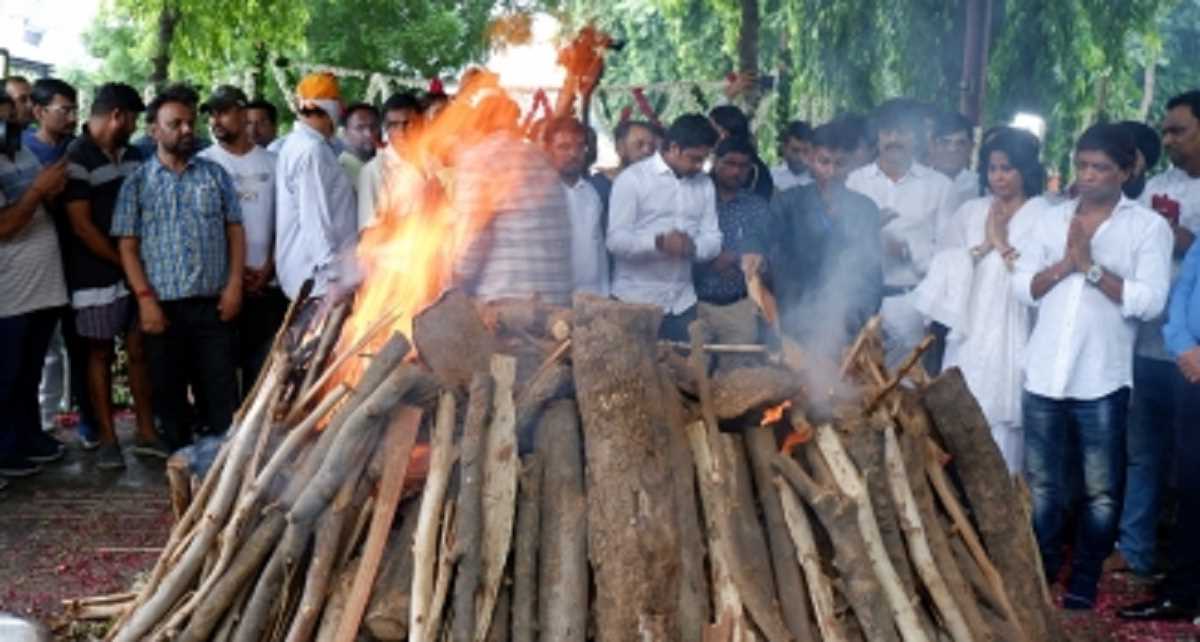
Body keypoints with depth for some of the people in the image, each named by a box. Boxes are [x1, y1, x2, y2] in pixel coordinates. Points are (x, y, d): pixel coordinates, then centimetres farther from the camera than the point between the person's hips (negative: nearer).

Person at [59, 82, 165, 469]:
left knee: (140, 349, 8)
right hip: (97, 275, -6)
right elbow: (81, 225, -14)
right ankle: (107, 439, 9)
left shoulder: (132, 155, 11)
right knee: (101, 354, 4)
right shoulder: (76, 160, -11)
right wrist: (123, 261, -9)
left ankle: (146, 433, 16)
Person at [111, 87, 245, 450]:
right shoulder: (137, 182, 2)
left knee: (221, 389, 2)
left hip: (213, 303, 1)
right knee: (169, 391, 8)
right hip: (163, 305, -1)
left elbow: (235, 231, 8)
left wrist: (234, 284, -3)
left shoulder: (215, 175, 8)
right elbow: (127, 247, -1)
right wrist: (145, 298, -9)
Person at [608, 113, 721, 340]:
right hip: (636, 301, -5)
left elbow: (713, 239, 7)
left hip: (682, 303, 5)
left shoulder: (704, 185, 11)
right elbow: (616, 240, -12)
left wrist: (693, 246, -16)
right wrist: (659, 242, -28)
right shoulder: (632, 179, -6)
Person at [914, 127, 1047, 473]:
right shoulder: (969, 212, 13)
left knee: (1001, 428, -5)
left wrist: (1002, 243, -7)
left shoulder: (1043, 216, -3)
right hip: (968, 334, 4)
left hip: (1011, 338, -4)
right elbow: (945, 266, 5)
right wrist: (983, 247, -5)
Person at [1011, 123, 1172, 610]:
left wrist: (1091, 266, -15)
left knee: (1101, 492, 6)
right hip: (1044, 374, 3)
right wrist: (1066, 263, -11)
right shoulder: (1053, 219, 8)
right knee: (1042, 485, 13)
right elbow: (1022, 287, 4)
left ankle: (1085, 579, 20)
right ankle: (1041, 570, 28)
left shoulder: (1149, 227, -3)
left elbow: (1150, 301, -13)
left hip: (1102, 381, -3)